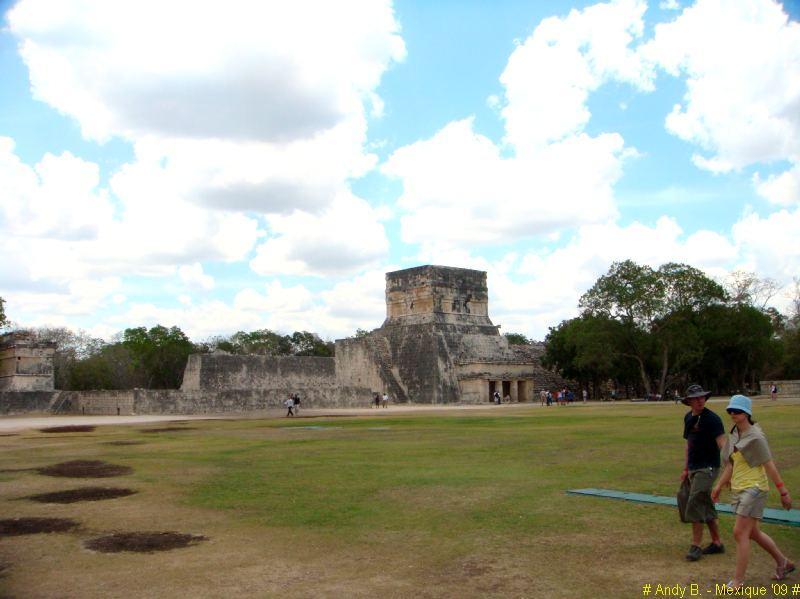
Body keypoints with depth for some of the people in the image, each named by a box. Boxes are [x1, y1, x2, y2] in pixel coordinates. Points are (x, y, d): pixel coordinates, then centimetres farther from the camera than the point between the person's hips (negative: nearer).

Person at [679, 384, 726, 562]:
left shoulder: (712, 419, -14)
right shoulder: (688, 418, 11)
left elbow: (722, 443, -25)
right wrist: (686, 469, 20)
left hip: (707, 468, -8)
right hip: (693, 469, 8)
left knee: (695, 505, -10)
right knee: (707, 507, 15)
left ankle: (695, 547, -2)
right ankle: (717, 543, 26)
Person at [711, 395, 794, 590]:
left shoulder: (755, 437, -15)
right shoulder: (735, 434, 9)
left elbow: (769, 465, -14)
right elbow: (731, 464, 15)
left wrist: (783, 492, -12)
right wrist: (719, 485, 15)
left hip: (754, 488, -9)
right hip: (739, 488, 9)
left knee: (740, 533, -9)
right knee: (752, 532, 18)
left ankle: (738, 581, -1)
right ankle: (783, 562, 38)